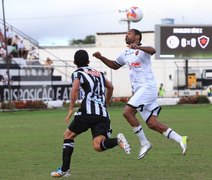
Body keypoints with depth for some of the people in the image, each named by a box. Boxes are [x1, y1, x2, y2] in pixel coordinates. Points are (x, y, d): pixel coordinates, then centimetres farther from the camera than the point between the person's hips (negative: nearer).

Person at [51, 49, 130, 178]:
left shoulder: (77, 73, 6)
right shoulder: (98, 73, 25)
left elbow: (75, 88, -14)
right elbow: (110, 87, 37)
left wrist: (71, 108, -12)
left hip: (89, 111, -5)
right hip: (103, 114, 5)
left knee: (68, 135, 14)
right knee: (98, 146, -5)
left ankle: (65, 170, 10)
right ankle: (117, 140, -33)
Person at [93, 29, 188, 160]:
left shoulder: (142, 50, -5)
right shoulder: (125, 54, 21)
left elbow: (152, 51, -28)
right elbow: (115, 65, 38)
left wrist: (138, 47, -47)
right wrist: (101, 58, 24)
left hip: (147, 87, -8)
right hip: (139, 90, 8)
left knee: (127, 112, -18)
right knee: (153, 124, -1)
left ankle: (144, 143, -10)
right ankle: (180, 139, 1)